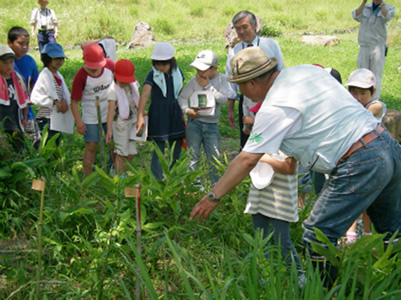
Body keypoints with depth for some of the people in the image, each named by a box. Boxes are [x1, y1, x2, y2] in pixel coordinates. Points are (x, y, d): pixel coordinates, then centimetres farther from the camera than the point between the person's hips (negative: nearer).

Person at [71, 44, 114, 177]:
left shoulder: (109, 65, -9)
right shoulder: (81, 76, -19)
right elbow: (74, 101, -15)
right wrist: (79, 121, -21)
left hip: (110, 113, 4)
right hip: (91, 117, -3)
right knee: (91, 146, -1)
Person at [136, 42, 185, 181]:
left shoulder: (177, 73, 4)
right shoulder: (152, 75, -9)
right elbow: (144, 95, -19)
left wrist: (182, 114, 19)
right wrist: (140, 116, -30)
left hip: (174, 113, 4)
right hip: (158, 114, -4)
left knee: (176, 148, 9)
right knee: (159, 150, -3)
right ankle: (158, 181, 7)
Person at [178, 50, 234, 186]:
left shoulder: (221, 79, -1)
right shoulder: (194, 81, -3)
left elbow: (223, 99, -12)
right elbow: (182, 97, 0)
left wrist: (208, 86, -15)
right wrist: (186, 110, -17)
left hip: (212, 124, 0)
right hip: (194, 122, 0)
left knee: (214, 157, 5)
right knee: (193, 155, 5)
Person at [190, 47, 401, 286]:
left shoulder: (275, 107, -11)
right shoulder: (308, 70, 12)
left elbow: (247, 160, -9)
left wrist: (214, 197, -1)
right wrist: (295, 151, 27)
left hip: (359, 166, -9)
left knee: (317, 237, 2)